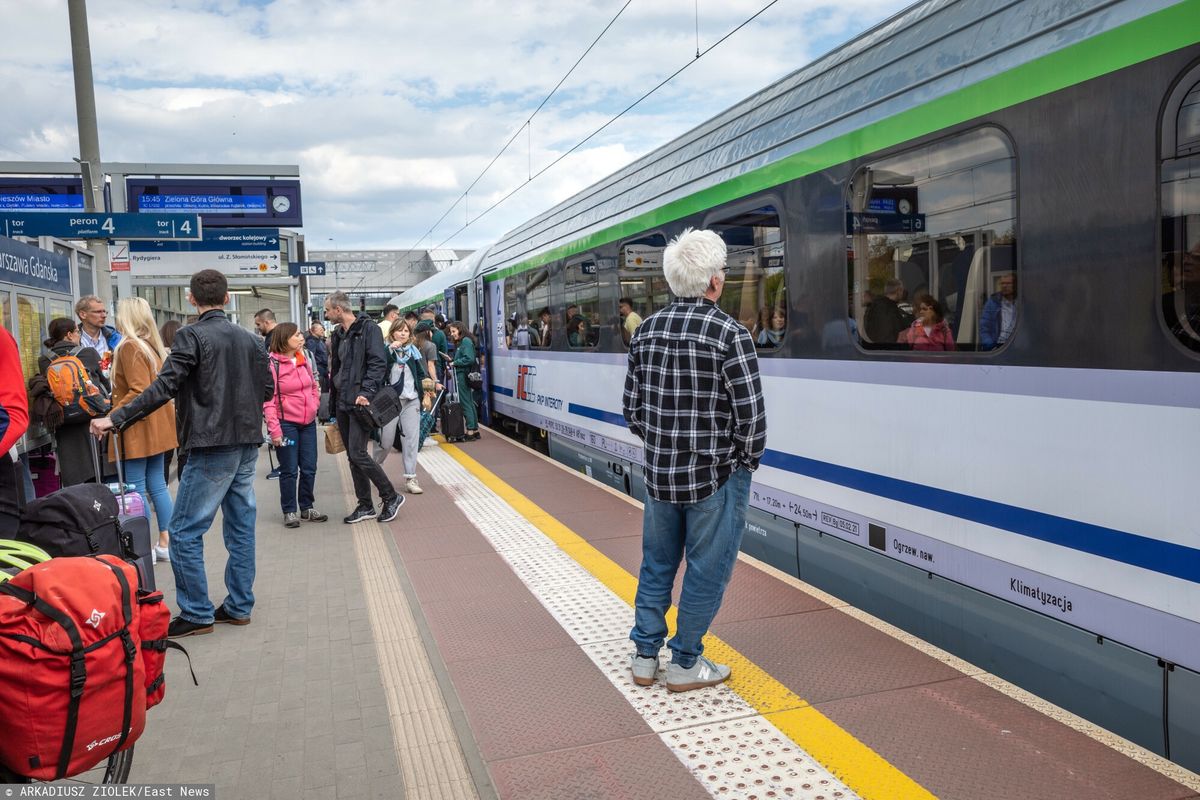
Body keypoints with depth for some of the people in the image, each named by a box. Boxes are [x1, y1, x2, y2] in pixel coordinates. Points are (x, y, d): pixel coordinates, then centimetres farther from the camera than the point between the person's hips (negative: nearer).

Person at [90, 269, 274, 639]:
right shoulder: (248, 338, 8)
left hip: (212, 446, -7)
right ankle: (239, 606, 20)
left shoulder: (191, 336, -10)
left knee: (184, 532, 2)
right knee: (240, 527, 13)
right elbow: (267, 388, 13)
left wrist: (115, 419, -14)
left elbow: (163, 388, -17)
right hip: (246, 444, 7)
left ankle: (197, 614, 5)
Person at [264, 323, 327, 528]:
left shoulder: (305, 359, 8)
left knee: (309, 468, 11)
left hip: (308, 422, 6)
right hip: (287, 423, -6)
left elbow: (315, 385, 19)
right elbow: (268, 399, -13)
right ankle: (289, 511, 15)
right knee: (289, 470, 2)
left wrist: (314, 406, 5)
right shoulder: (272, 364, -11)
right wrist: (274, 429, -18)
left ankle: (307, 507, 26)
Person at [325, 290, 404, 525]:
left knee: (358, 454, -13)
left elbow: (378, 363, -16)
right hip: (342, 403, 8)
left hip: (360, 402, -8)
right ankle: (365, 506, 17)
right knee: (352, 456, 9)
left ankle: (391, 497, 1)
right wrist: (333, 400, 17)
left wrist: (366, 392, -25)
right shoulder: (339, 334, 17)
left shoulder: (368, 328, -8)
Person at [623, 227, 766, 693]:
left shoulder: (647, 330, 2)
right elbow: (751, 415, -16)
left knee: (657, 563, 18)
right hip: (714, 477, -5)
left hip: (658, 471, 6)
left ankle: (644, 657, 29)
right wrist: (747, 462, 0)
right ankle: (685, 665, 20)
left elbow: (632, 407, 6)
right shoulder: (730, 334, -15)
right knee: (706, 570, 9)